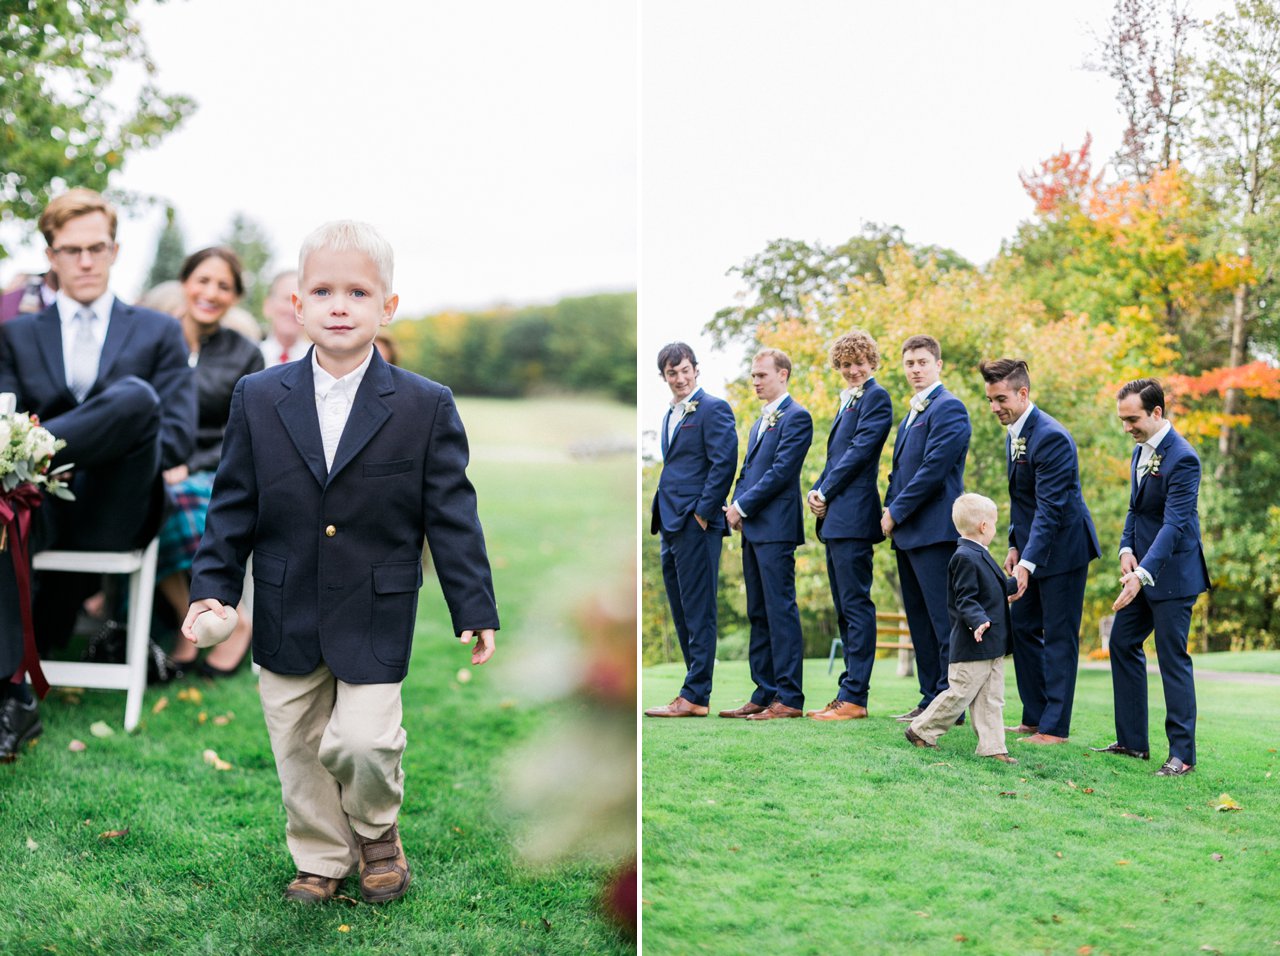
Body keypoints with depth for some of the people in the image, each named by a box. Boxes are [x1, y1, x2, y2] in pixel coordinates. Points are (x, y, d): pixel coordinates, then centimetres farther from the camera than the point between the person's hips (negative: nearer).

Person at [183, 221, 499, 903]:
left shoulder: (426, 406, -5)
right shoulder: (258, 399, 0)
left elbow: (451, 511, -3)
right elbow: (233, 504, 6)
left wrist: (474, 609, -3)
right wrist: (211, 586, -1)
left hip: (376, 617, -2)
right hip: (287, 617, 3)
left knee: (362, 742, -9)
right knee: (299, 751, 13)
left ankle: (377, 829, 23)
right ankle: (320, 858, 35)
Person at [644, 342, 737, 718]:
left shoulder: (713, 408, -6)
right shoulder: (670, 415, 20)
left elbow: (724, 462, -15)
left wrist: (702, 512, -16)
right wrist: (661, 515, 15)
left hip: (696, 524, -9)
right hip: (671, 526, 9)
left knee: (698, 612, -6)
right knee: (681, 613, 10)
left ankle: (694, 696, -5)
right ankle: (698, 685, 16)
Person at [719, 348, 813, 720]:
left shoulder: (796, 417, -8)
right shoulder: (762, 420, 21)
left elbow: (781, 471, -16)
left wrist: (743, 506, -12)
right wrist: (736, 507, 5)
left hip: (775, 528, -9)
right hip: (753, 527, 9)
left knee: (780, 610, -8)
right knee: (758, 614, 10)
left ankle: (789, 698, -6)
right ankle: (764, 695, 14)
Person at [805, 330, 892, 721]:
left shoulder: (876, 398, -6)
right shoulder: (847, 401, 21)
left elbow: (860, 451, -14)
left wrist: (825, 493, -10)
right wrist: (816, 492, 3)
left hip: (853, 517, -10)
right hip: (835, 519, 10)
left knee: (856, 605, -8)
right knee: (845, 609, 11)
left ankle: (854, 697, -6)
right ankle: (848, 694, 16)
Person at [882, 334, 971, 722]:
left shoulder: (948, 408, -9)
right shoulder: (911, 415, 22)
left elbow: (933, 468, -16)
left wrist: (896, 513, -12)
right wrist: (889, 510, 7)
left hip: (934, 529, -10)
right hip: (907, 532, 10)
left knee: (943, 621, -7)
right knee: (919, 619, 10)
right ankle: (931, 699, 15)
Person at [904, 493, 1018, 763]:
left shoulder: (979, 556, 15)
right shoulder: (964, 558, -16)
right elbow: (965, 600, -22)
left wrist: (1014, 584, 43)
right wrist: (978, 621, -36)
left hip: (993, 646, 10)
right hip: (972, 647, -10)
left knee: (991, 699, 8)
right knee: (960, 693, -3)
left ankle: (992, 746, 9)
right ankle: (921, 729, 9)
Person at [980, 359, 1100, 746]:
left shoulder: (1051, 437, -22)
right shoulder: (1014, 433, 8)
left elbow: (1050, 507, -26)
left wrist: (1027, 563, -31)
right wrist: (1014, 546, 10)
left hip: (1062, 547, -10)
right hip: (1031, 546, 10)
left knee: (1059, 637, -3)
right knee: (1022, 627, 12)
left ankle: (1054, 727, 3)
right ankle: (1034, 717, 21)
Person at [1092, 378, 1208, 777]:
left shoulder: (1182, 458, -20)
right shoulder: (1141, 451, 9)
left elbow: (1175, 524, -26)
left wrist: (1142, 574, -34)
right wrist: (1127, 550, -1)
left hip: (1171, 574, -9)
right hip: (1142, 569, 9)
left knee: (1173, 659, -5)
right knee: (1122, 644, 12)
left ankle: (1182, 754, 3)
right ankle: (1132, 741, 20)